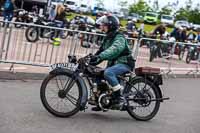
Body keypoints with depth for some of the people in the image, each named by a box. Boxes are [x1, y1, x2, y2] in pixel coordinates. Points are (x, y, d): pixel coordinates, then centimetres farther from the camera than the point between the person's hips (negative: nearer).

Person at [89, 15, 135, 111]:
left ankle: (119, 97, -25)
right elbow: (101, 50, 18)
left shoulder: (119, 38, -15)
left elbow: (114, 49, -35)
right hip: (113, 63, 10)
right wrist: (92, 60, 3)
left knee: (108, 72, -34)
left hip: (124, 63, -10)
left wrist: (99, 56, -46)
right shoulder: (108, 38, 15)